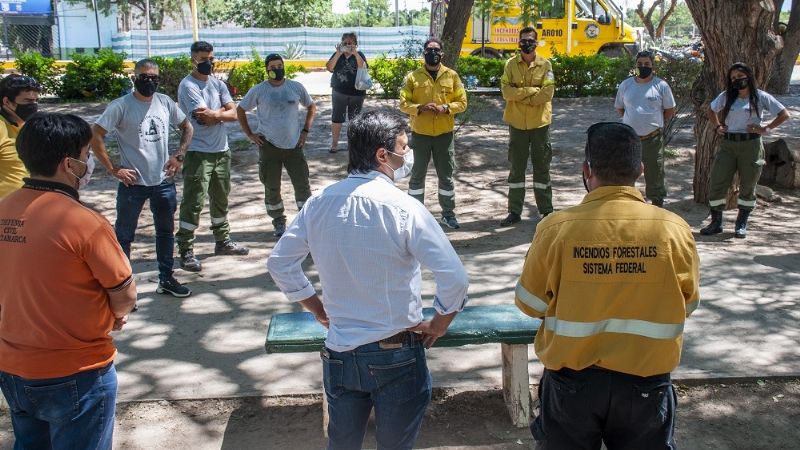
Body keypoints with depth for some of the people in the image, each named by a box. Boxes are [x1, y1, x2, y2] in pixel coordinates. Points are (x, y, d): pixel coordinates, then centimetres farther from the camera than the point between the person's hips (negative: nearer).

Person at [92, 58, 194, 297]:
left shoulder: (165, 103, 3)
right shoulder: (121, 106, -11)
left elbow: (186, 127, 17)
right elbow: (95, 136, -13)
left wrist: (179, 155, 4)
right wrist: (113, 169, -14)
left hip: (164, 181, 5)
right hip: (133, 183, -5)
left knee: (166, 232, 16)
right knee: (124, 235, 4)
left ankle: (166, 279, 30)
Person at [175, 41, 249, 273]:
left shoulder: (218, 84, 10)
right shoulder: (188, 86, -11)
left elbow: (233, 114, 1)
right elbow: (204, 117, -20)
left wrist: (214, 114, -15)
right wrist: (222, 111, -6)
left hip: (221, 150, 7)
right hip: (198, 152, -7)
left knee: (221, 199, 18)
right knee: (193, 202, -7)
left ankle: (223, 241, 32)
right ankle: (185, 251, -1)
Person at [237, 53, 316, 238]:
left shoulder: (296, 87, 1)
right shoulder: (259, 90, -3)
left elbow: (311, 106, 14)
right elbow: (240, 110, 7)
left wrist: (305, 130, 4)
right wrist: (250, 134, 1)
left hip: (294, 145, 1)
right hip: (269, 145, -1)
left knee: (302, 184, 1)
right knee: (272, 188, 7)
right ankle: (279, 222, 23)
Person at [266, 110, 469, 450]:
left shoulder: (319, 203, -3)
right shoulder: (403, 208, -18)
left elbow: (279, 263, 5)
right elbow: (454, 278, -21)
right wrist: (437, 326, -4)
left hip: (340, 352, 4)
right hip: (396, 354, -4)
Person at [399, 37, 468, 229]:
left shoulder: (452, 75, 2)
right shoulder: (413, 76, 0)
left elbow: (462, 102, 1)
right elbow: (403, 103, -2)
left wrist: (445, 108, -16)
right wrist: (419, 108, -20)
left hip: (444, 133, 1)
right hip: (420, 133, -1)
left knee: (446, 175, 7)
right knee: (417, 174, 7)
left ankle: (448, 213, 19)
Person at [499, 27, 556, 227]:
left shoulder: (545, 65, -1)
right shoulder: (511, 64, 1)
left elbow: (548, 93, -13)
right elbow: (506, 90, -12)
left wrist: (520, 95, -12)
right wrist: (532, 91, -17)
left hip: (540, 123, -1)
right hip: (517, 124, 1)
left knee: (542, 167, 7)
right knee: (516, 168, 7)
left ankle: (546, 210, 15)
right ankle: (514, 211, 15)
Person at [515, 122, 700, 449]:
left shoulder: (557, 228, -16)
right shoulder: (674, 230, -13)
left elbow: (530, 304, -4)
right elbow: (687, 305, 2)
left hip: (572, 382, -1)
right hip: (646, 383, 1)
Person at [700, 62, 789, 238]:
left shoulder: (761, 97, 0)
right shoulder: (726, 96, 9)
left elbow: (784, 114, 1)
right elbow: (711, 110, 25)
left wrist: (766, 129, -7)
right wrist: (718, 126, 10)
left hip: (751, 146, -2)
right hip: (727, 144, 3)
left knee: (748, 186, 4)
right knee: (716, 183, -3)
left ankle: (741, 225, 16)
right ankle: (716, 223, 7)